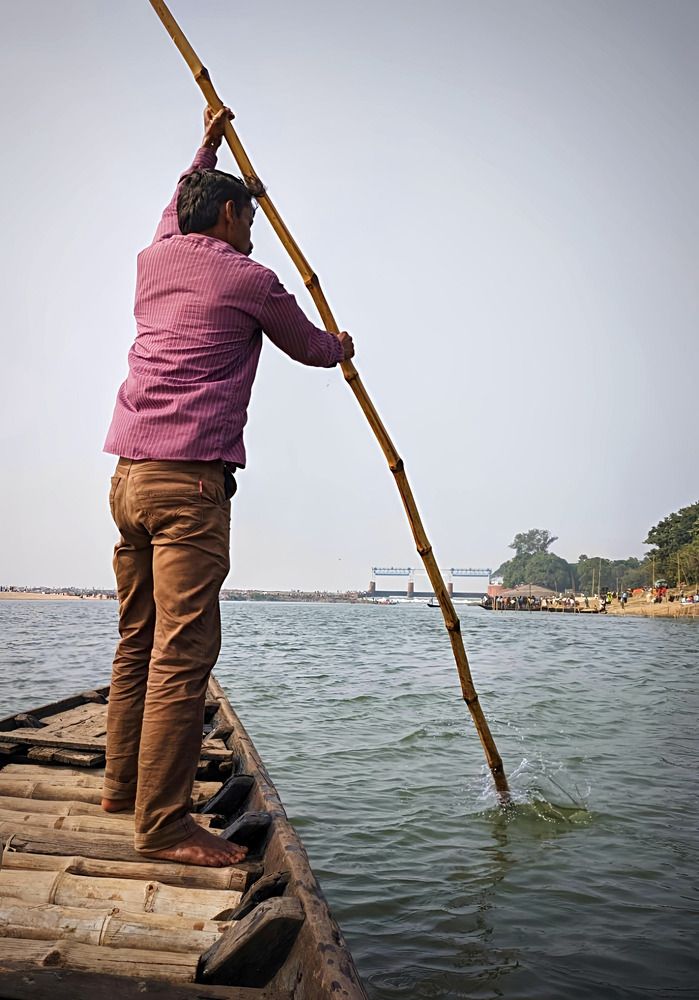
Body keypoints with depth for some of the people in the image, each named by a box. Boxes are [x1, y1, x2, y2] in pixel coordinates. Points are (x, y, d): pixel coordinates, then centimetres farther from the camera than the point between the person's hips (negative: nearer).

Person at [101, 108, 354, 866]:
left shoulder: (153, 260, 18)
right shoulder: (251, 281, 1)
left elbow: (175, 213, 43)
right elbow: (309, 348, 17)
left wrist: (205, 149, 55)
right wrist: (341, 347, 40)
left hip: (128, 471, 8)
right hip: (190, 477, -8)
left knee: (137, 638, 14)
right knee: (183, 648, -9)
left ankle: (123, 784, 24)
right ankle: (163, 823, -7)